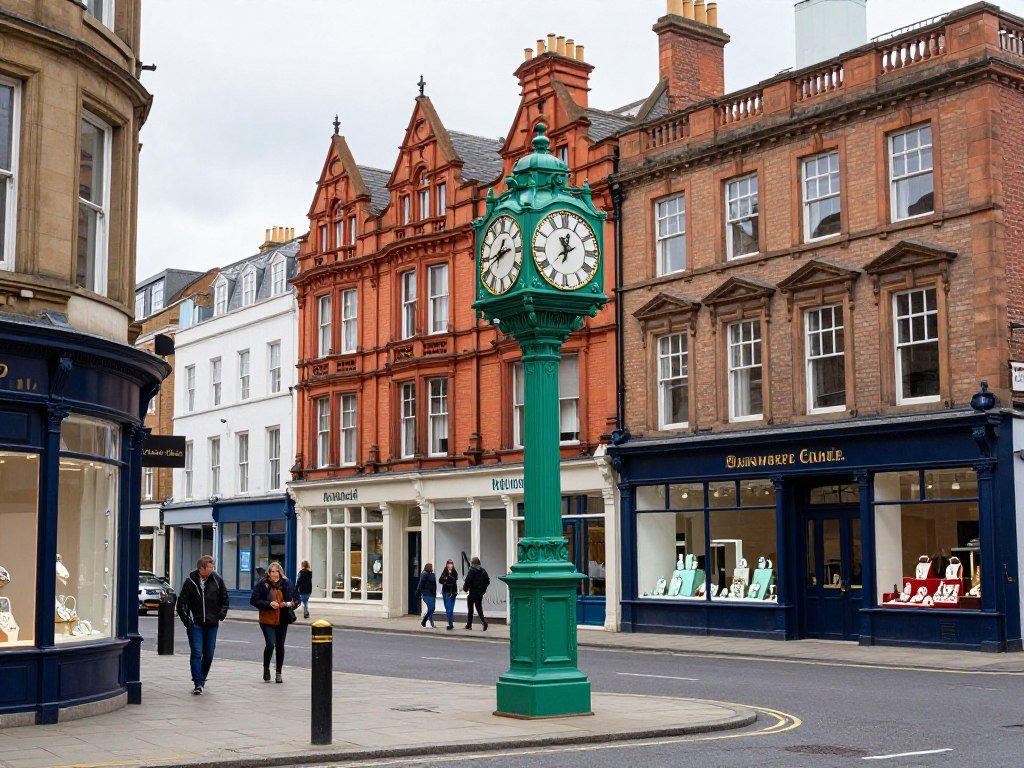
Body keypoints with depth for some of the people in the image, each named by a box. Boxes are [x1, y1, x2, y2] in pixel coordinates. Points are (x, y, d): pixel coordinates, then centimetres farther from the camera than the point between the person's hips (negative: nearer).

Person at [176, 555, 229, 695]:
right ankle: (198, 684, -11)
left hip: (211, 624, 3)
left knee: (209, 654, 8)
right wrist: (186, 619, -7)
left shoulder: (217, 580, 3)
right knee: (196, 653, -10)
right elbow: (181, 602, 0)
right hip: (195, 624, -3)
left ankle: (201, 679, 24)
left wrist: (221, 615, 4)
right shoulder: (191, 582, -5)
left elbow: (224, 599, 14)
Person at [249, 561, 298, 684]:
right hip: (267, 620, -3)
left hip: (282, 620, 3)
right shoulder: (262, 584, -6)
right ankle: (266, 668, 11)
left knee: (280, 646, 9)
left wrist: (289, 603, -12)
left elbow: (296, 598, 10)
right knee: (270, 644, -14)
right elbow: (253, 600, -7)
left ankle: (279, 673, 21)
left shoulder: (286, 584, 2)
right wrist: (269, 604, -18)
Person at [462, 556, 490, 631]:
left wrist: (465, 588, -1)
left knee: (470, 609, 8)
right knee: (479, 608, 9)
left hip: (472, 592, -5)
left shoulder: (472, 571, -13)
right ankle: (483, 621, -14)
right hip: (480, 593, 5)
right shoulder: (483, 571, 4)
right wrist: (483, 589, 18)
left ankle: (469, 625, 14)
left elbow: (468, 581, -18)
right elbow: (487, 581, 8)